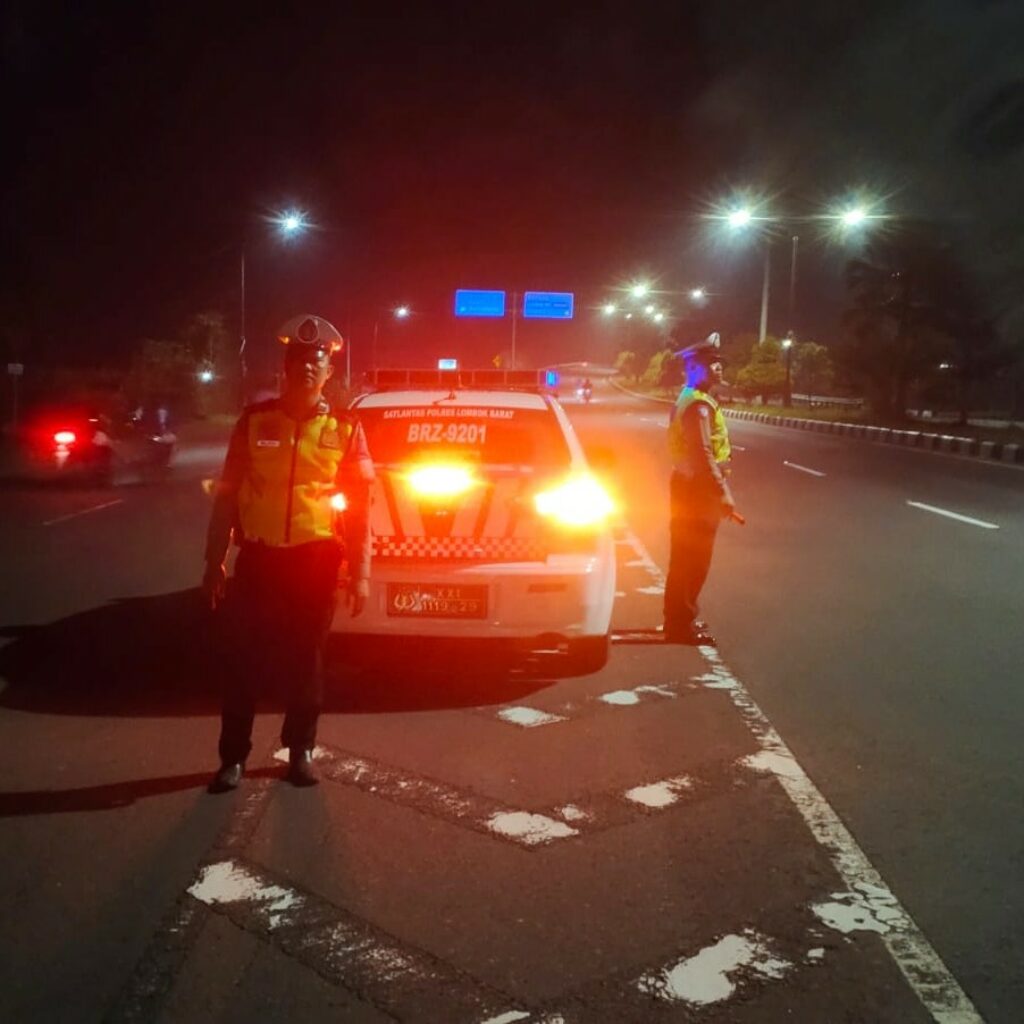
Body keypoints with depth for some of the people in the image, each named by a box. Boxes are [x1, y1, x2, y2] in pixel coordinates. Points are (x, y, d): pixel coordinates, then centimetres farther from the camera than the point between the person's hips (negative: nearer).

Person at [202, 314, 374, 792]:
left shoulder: (345, 430, 1)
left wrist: (360, 573, -2)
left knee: (305, 661, 10)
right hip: (258, 557, 0)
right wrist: (214, 561, 2)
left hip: (316, 560, 0)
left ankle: (300, 750, 26)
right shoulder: (254, 421, 2)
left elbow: (358, 507, 2)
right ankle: (233, 756, 17)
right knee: (244, 661, 4)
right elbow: (227, 496, 5)